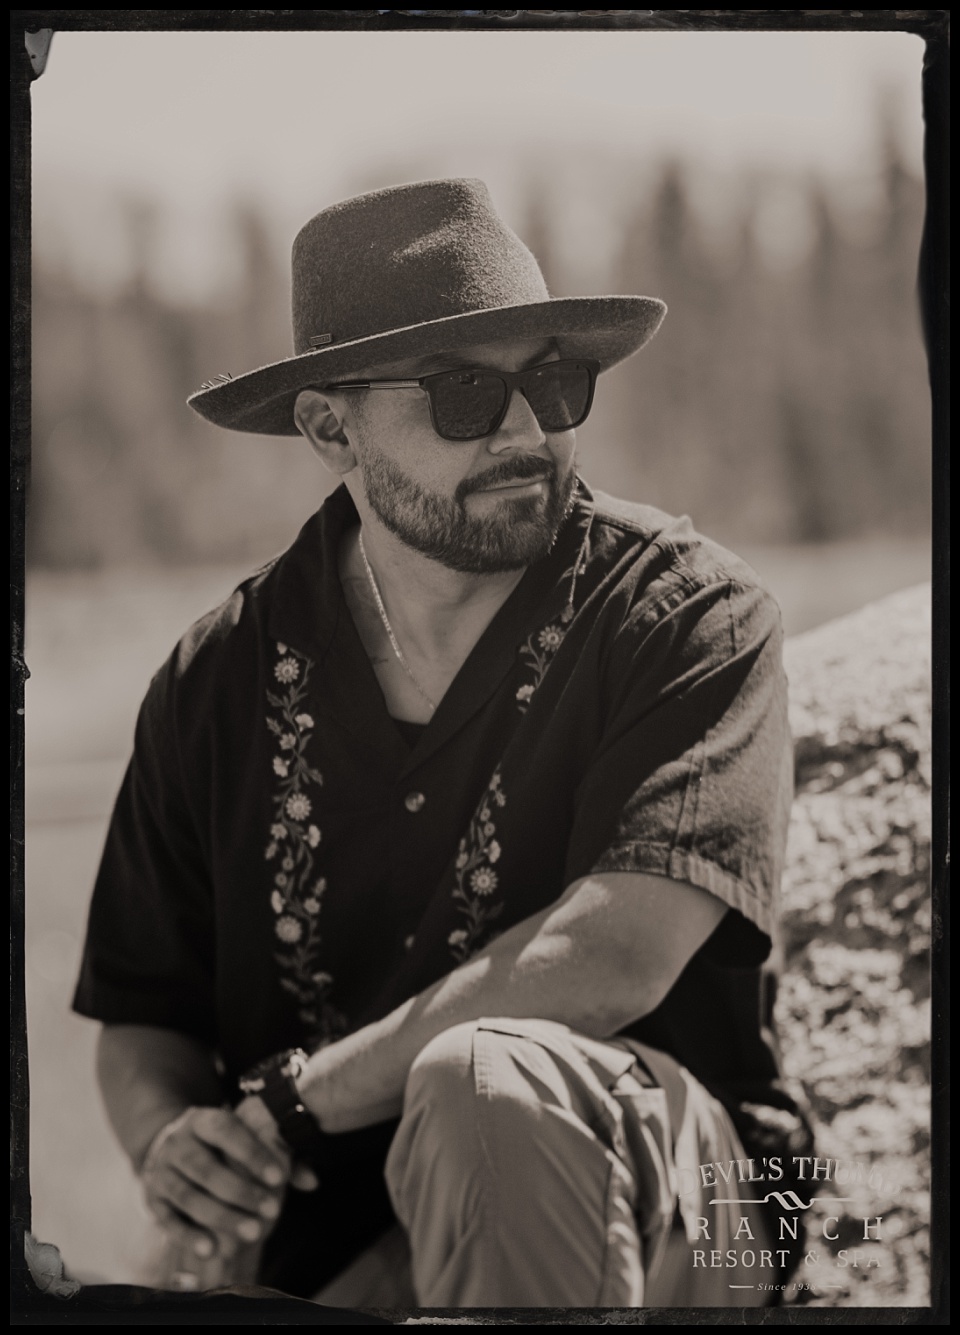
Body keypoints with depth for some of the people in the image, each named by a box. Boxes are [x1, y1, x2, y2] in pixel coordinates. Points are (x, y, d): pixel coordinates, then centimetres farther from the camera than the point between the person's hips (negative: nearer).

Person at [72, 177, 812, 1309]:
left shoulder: (685, 612, -7)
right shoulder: (220, 683, 5)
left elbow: (614, 959, -20)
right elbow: (138, 1025, 12)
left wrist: (292, 1102, -14)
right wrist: (169, 1141, -13)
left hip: (669, 1204, -2)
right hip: (331, 1261, 3)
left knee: (486, 1082, -35)